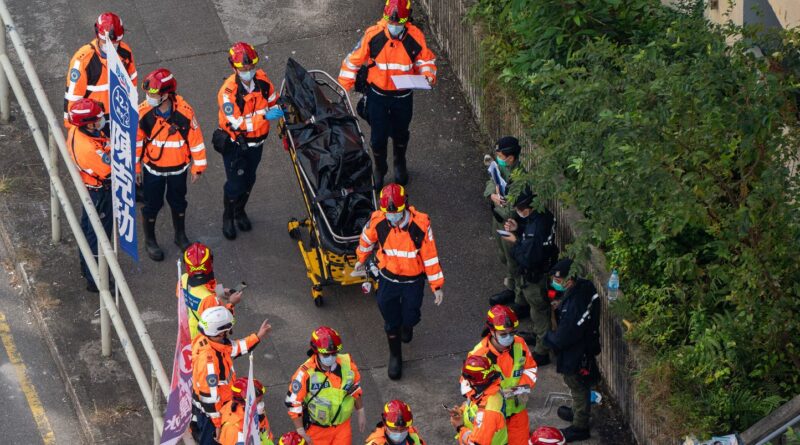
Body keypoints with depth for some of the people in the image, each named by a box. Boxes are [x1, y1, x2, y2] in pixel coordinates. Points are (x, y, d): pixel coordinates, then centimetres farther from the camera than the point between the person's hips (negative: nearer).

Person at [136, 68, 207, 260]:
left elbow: (196, 139, -11)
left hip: (178, 168, 0)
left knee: (178, 202, 21)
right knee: (152, 205, 14)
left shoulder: (184, 112, -25)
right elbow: (136, 140, -7)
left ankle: (180, 236, 44)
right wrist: (135, 167, 0)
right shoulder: (143, 111, -22)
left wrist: (198, 167, -3)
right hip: (153, 169, 0)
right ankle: (149, 240, 36)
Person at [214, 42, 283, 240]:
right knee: (235, 184, 6)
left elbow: (273, 100, 6)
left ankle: (240, 211, 47)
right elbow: (235, 123, -32)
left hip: (256, 142, 5)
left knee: (248, 180, 22)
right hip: (234, 144, -5)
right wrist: (264, 117, -36)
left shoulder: (262, 79, -13)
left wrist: (277, 111, -16)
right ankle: (228, 217, 31)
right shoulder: (228, 91, -30)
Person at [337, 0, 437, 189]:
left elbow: (426, 60, 0)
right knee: (378, 136, 7)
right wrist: (344, 87, -6)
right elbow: (354, 60, -9)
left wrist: (429, 75, -22)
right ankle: (379, 169, 35)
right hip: (378, 95, -1)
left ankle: (400, 164, 51)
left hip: (403, 97, 1)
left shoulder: (416, 37, -18)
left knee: (400, 134, 22)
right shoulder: (373, 35, -21)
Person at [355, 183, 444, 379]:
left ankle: (407, 325, 56)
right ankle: (395, 356, 36)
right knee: (391, 320, 13)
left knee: (410, 316, 18)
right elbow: (366, 240, 1)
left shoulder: (420, 224, -28)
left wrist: (437, 286, -10)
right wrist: (361, 260, 20)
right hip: (388, 279, 1)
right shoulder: (377, 221, -23)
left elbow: (430, 255, -16)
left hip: (413, 280, -1)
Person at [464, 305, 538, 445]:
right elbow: (467, 384, -17)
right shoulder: (479, 354, -24)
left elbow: (531, 368, 5)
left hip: (517, 409, 4)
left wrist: (524, 388, -13)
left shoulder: (520, 344, -11)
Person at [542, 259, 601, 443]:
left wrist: (548, 337, -11)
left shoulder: (574, 305, -39)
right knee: (577, 386, 31)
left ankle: (580, 427, 33)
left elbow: (563, 337, -28)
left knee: (578, 388, 14)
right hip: (585, 346, 9)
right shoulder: (585, 286, -11)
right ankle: (577, 412, 54)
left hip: (576, 354, -9)